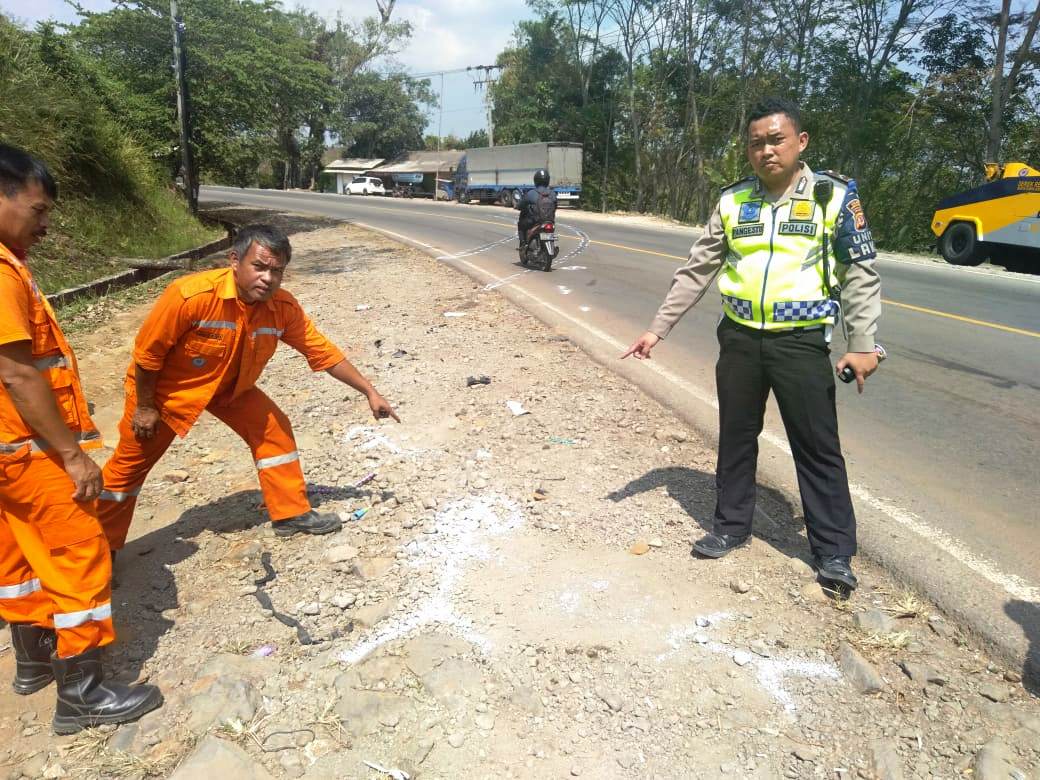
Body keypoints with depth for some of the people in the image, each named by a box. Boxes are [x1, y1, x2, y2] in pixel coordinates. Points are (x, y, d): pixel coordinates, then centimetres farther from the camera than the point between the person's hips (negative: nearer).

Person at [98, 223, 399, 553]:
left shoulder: (284, 307, -22)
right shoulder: (191, 295, -37)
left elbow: (323, 352, -12)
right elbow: (146, 352, -25)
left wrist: (370, 392, -12)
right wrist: (144, 407, -15)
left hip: (231, 386, 4)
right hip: (166, 386, -4)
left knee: (274, 429, -3)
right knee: (130, 464, 7)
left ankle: (291, 514, 12)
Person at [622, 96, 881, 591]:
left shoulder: (834, 196, -2)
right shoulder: (733, 201, 6)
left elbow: (861, 273, -1)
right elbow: (696, 271, 9)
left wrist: (862, 344, -8)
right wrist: (658, 328, 6)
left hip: (801, 341, -3)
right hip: (739, 338, 4)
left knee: (818, 447, 3)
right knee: (735, 437, 13)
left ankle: (833, 550, 17)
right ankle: (732, 526, 31)